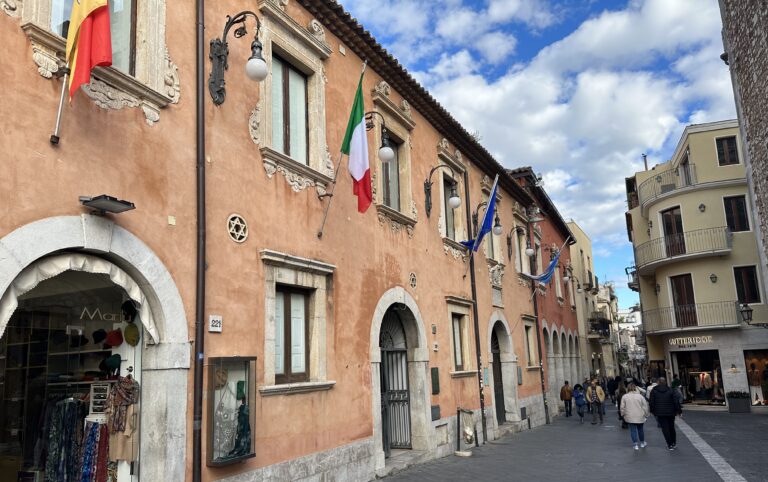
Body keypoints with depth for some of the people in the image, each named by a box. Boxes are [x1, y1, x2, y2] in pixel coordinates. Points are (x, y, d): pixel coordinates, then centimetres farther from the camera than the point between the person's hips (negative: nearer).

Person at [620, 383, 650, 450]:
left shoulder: (625, 396, -5)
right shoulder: (640, 396, -4)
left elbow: (622, 407, -1)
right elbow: (645, 406, -1)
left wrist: (623, 414, 13)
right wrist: (646, 415, 10)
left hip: (630, 417, -1)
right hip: (640, 417, 1)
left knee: (633, 430, 4)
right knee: (640, 429, 18)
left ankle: (635, 444, 1)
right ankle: (642, 443, 31)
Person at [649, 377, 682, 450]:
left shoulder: (654, 391, -4)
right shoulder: (671, 390, -3)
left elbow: (652, 403, -3)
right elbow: (676, 401, -5)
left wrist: (653, 411, 8)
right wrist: (679, 410, 3)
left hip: (660, 414, -2)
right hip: (670, 412, 2)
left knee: (665, 429, 3)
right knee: (671, 428, 17)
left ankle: (670, 445, 1)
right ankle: (674, 443, 26)